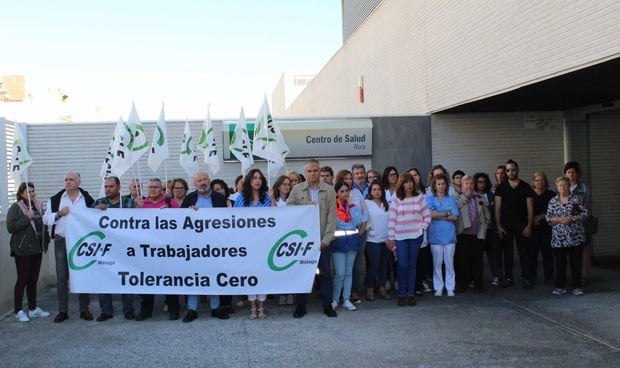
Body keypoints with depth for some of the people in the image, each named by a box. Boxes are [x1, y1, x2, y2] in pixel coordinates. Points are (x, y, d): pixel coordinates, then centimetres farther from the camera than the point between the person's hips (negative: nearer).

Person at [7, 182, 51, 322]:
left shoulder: (38, 206, 12)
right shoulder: (15, 208, -6)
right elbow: (10, 227, -16)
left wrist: (46, 240, 11)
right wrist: (27, 218, -20)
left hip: (37, 248, 6)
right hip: (23, 250, -6)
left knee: (33, 280, 12)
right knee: (22, 280, -1)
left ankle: (33, 309, 21)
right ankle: (19, 311, 7)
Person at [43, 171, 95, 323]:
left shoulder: (88, 200, 4)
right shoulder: (55, 199, 7)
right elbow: (46, 219, 3)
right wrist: (59, 214, -12)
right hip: (61, 241, 1)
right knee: (62, 277, 4)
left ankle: (84, 309, 14)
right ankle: (62, 311, 13)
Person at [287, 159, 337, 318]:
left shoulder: (329, 191, 1)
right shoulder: (297, 190, 4)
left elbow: (332, 217, -2)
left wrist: (326, 240, -7)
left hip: (322, 240, 0)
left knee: (325, 273, 6)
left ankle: (327, 305, 18)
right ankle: (300, 305, 17)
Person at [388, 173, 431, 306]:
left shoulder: (420, 198, 5)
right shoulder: (396, 200, 3)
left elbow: (427, 216, 8)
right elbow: (391, 220, 2)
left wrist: (422, 228, -5)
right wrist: (391, 238, -1)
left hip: (416, 236, 1)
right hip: (400, 237, -1)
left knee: (412, 265, 6)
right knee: (402, 265, -5)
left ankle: (410, 293, 15)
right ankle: (401, 294, 8)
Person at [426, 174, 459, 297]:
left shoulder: (451, 200, 9)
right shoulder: (430, 199, 5)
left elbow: (455, 217, -2)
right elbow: (431, 214, -10)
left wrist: (439, 216, -8)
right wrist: (446, 214, -3)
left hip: (449, 235, 1)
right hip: (435, 235, -1)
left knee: (449, 262, 3)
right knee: (437, 263, 2)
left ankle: (450, 288, 11)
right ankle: (438, 288, 11)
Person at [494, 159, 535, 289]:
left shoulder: (526, 187, 5)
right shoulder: (501, 187, 6)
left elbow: (530, 208, 3)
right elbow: (497, 208, 3)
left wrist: (529, 226, -5)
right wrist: (498, 226, -4)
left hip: (521, 224, -1)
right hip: (505, 225, 1)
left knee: (524, 252, -1)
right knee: (507, 252, 5)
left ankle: (526, 279, 5)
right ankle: (508, 278, 12)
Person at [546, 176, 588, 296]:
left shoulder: (576, 199, 4)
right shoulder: (553, 201, 8)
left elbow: (584, 213, 1)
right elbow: (548, 217, 4)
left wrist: (572, 219, -12)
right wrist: (560, 219, -12)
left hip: (575, 236, -1)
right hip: (558, 237, 1)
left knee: (576, 262, 3)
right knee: (560, 262, 4)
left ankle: (577, 287, 11)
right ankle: (560, 286, 13)